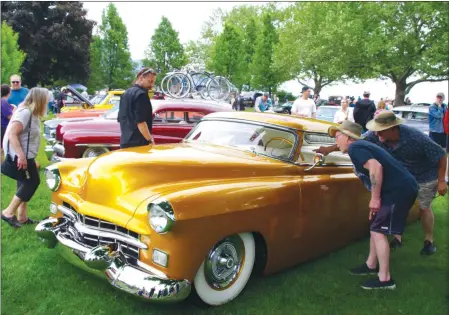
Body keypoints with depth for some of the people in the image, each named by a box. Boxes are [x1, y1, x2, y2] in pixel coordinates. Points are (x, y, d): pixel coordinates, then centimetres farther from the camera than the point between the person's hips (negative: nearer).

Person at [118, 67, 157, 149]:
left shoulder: (126, 94, 17)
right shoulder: (141, 94, -12)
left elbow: (120, 118, 22)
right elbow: (140, 121, -21)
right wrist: (150, 140, -16)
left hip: (125, 142, 10)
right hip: (138, 143, -9)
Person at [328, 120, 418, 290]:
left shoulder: (354, 148, -12)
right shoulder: (361, 147, 19)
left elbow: (376, 167, -27)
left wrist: (375, 198, -21)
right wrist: (376, 198, 23)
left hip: (399, 190, -10)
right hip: (402, 188, 10)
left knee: (378, 231, -5)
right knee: (375, 227, 18)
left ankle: (385, 279, 2)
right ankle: (371, 265, 32)